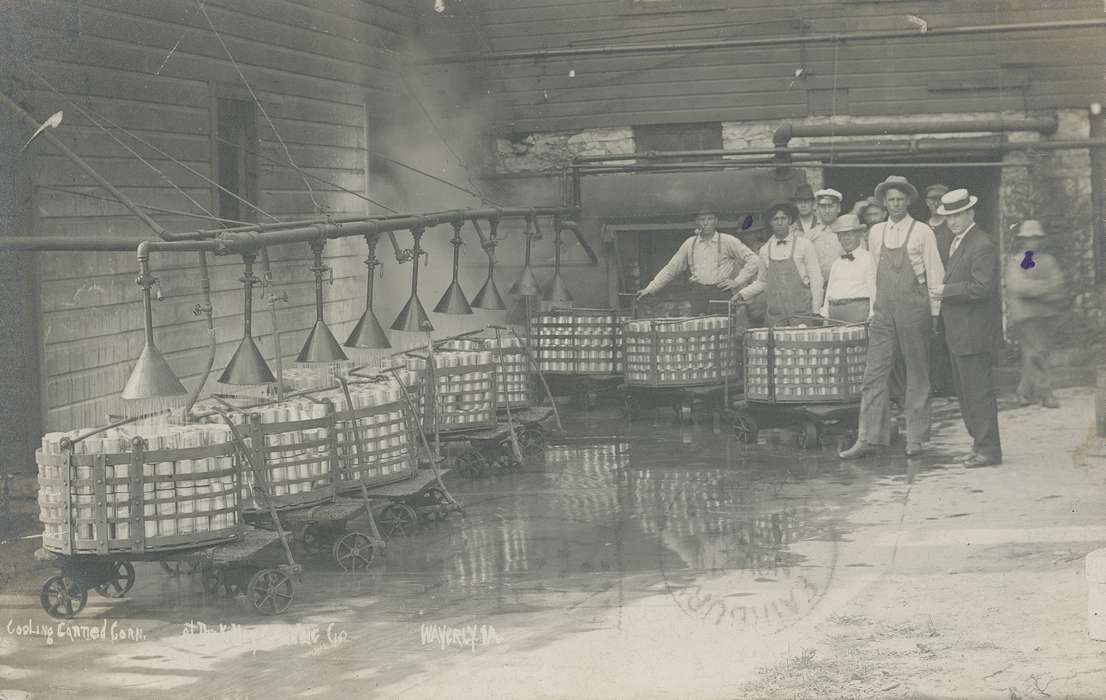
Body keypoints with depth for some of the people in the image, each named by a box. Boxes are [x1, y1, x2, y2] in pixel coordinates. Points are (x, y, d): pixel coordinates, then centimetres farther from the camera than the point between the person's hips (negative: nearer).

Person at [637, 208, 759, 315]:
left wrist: (738, 281, -3)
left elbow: (752, 260, 4)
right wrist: (650, 289, 11)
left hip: (721, 294, -3)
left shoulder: (728, 241, 4)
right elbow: (671, 269, 17)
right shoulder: (690, 243, 13)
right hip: (698, 294, 3)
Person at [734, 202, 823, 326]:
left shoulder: (804, 245, -1)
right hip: (774, 315, 3)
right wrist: (742, 294, 6)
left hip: (800, 312, -3)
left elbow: (816, 279, 0)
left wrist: (815, 313, -5)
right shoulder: (765, 250, 10)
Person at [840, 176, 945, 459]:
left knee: (917, 376, 3)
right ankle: (868, 439, -3)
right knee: (875, 374, -3)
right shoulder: (876, 233, 12)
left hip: (914, 309, -3)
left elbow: (935, 274, 2)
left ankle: (915, 438, 10)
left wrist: (934, 312, -1)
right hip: (883, 312, 3)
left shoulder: (922, 232, 1)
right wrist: (873, 310, 13)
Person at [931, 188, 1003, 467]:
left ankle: (989, 450, -2)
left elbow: (982, 287, -23)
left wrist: (946, 291, -18)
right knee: (967, 392, 15)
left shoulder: (981, 246, -15)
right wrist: (943, 291, 6)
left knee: (979, 391, -7)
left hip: (973, 332, -10)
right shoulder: (958, 241, 16)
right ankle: (981, 444, 22)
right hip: (958, 332, 10)